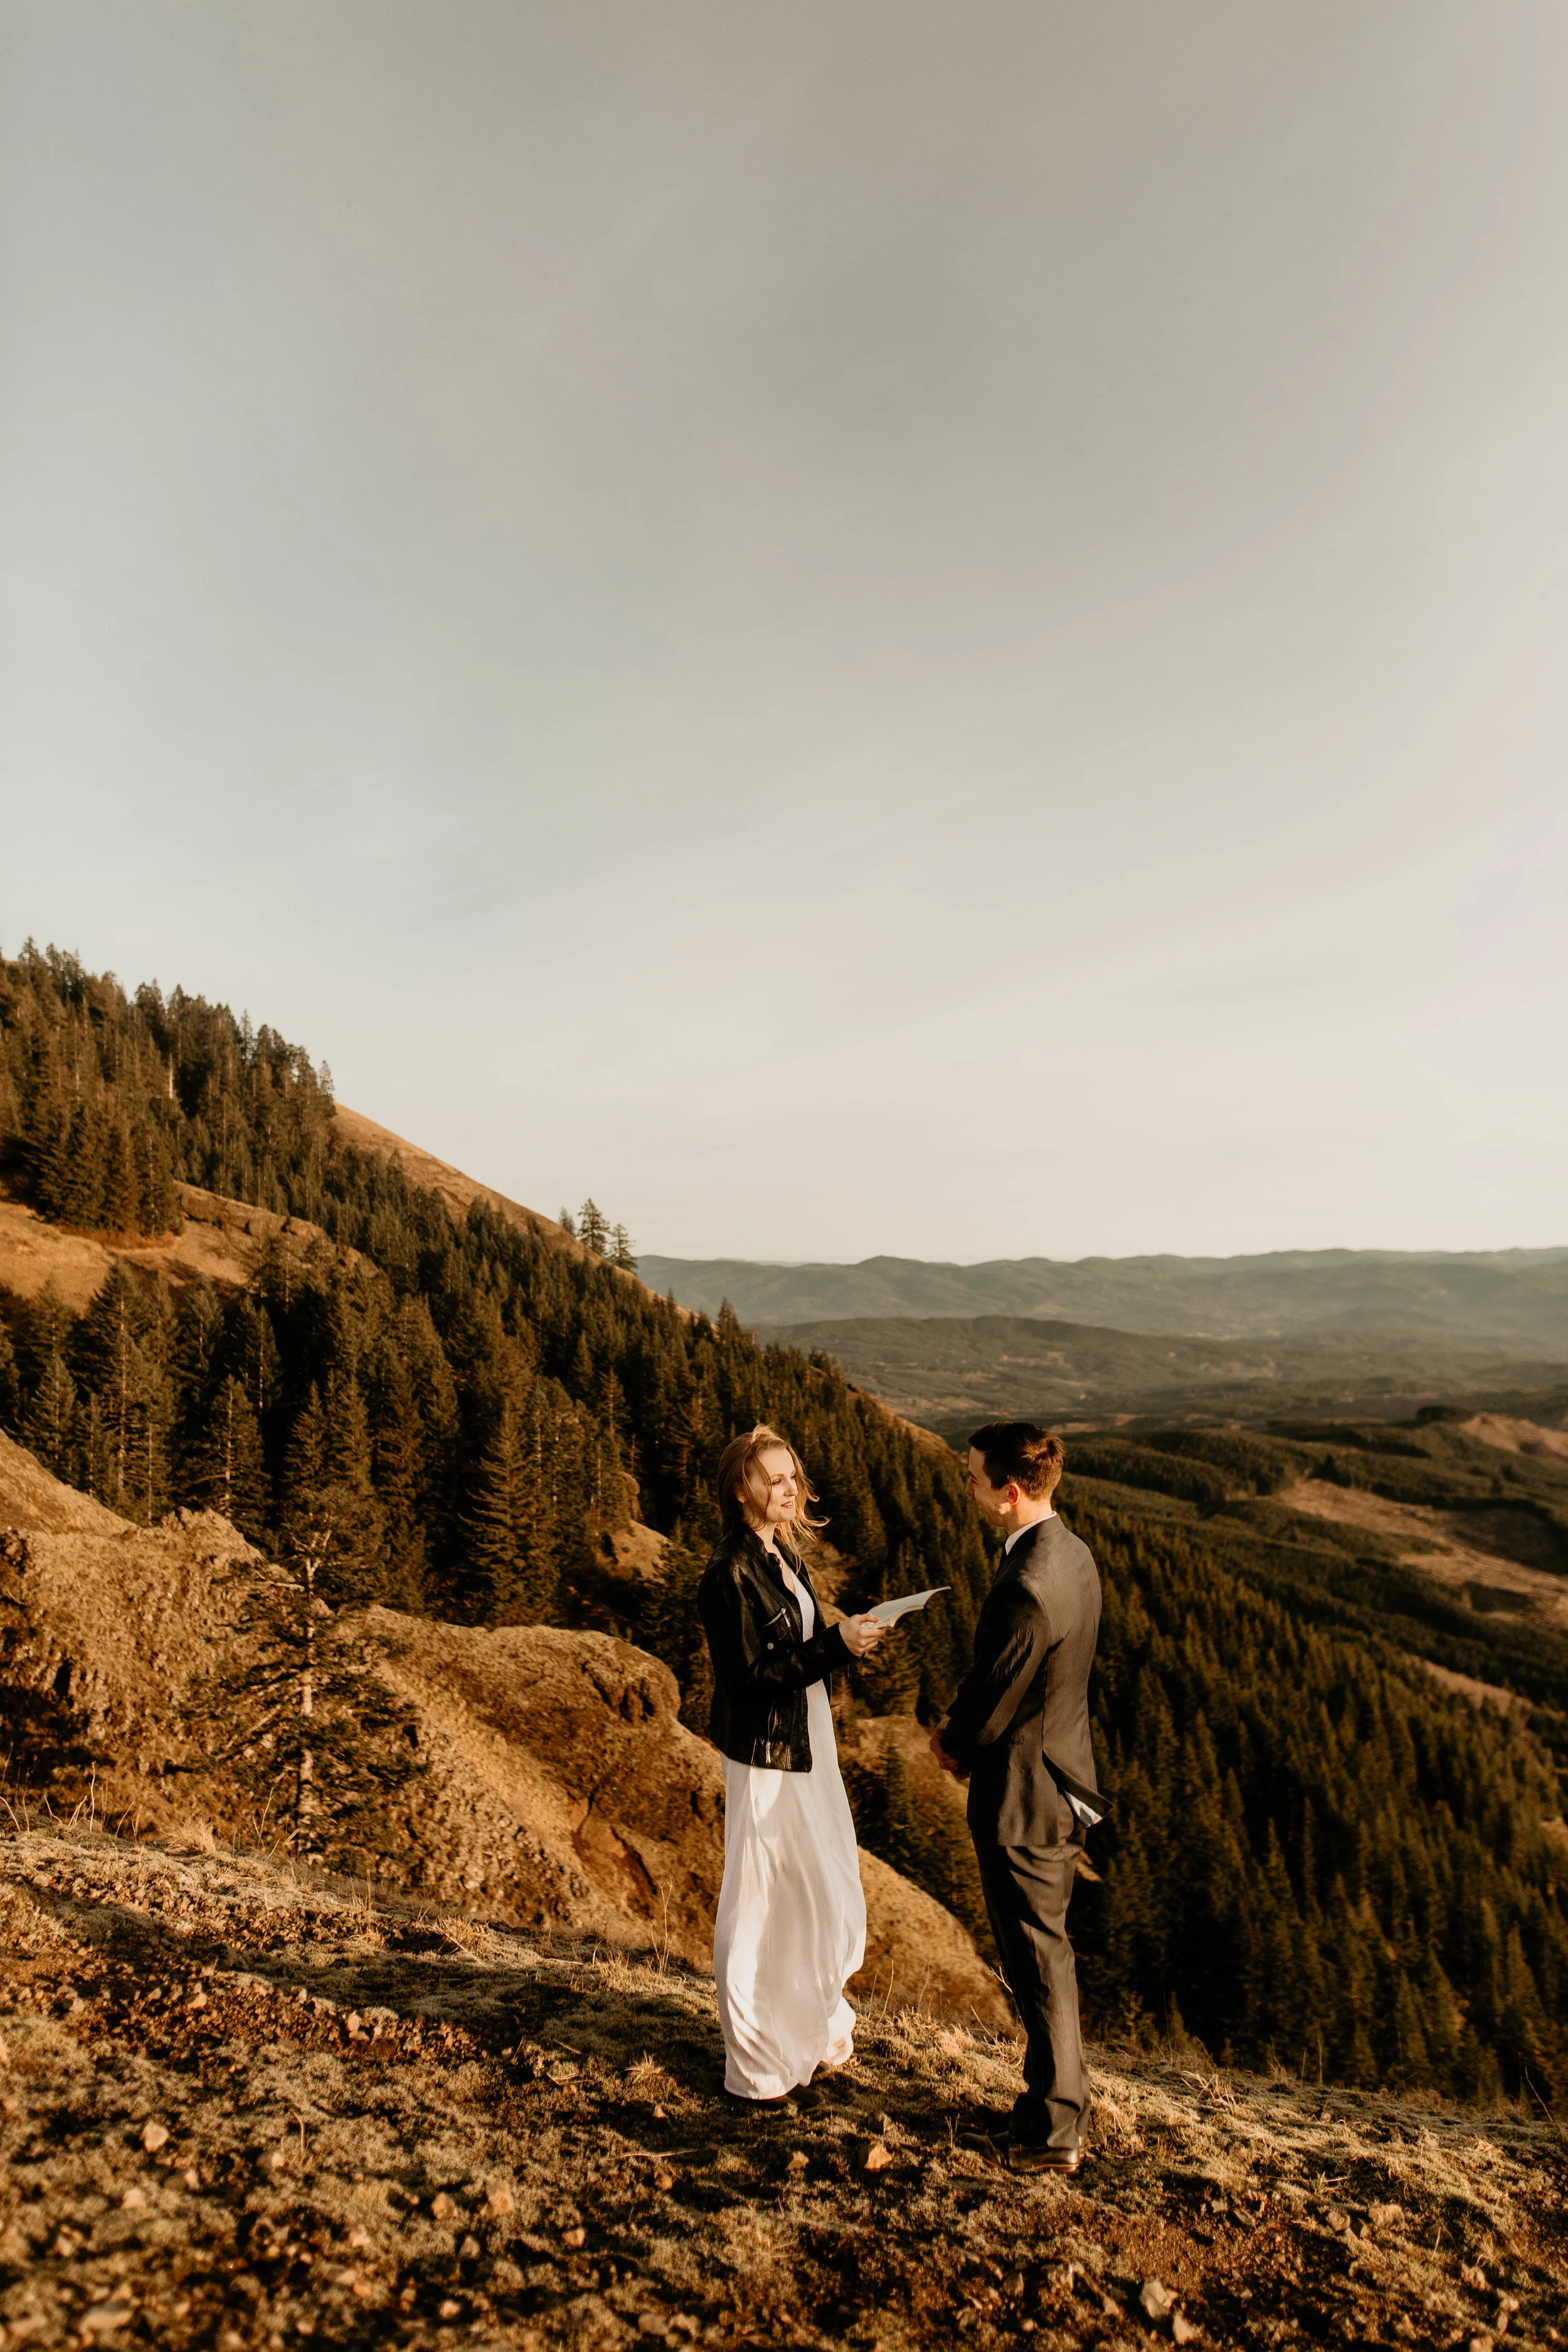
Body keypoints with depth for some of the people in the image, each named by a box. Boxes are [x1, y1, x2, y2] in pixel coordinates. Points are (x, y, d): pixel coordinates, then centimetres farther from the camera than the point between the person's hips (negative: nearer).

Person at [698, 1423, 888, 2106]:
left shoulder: (783, 1555, 7)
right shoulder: (732, 1574, -21)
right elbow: (755, 1678, -22)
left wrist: (844, 1639, 3)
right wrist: (837, 1644, -26)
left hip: (807, 1747, 9)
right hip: (766, 1755, -9)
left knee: (823, 1892, 21)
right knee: (766, 1906, 6)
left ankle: (809, 2027, 43)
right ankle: (761, 2069, 24)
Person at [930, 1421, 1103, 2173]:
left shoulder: (1026, 1591, -32)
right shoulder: (1073, 1555, -2)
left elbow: (992, 1710, -21)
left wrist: (953, 1744, -1)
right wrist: (961, 1722, 4)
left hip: (1022, 1800, -9)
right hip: (1066, 1781, 9)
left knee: (1039, 1966, 10)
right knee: (1045, 1953, 24)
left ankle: (1053, 2133, 28)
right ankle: (1058, 2096, 41)